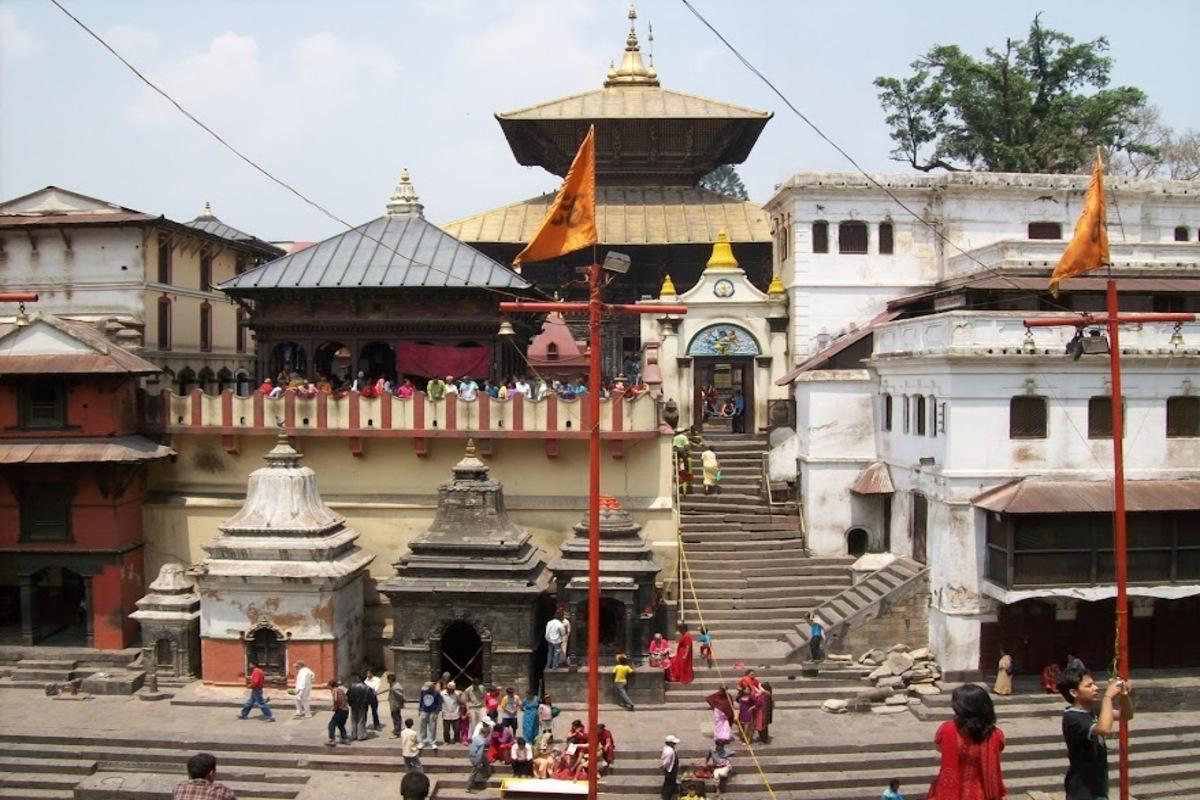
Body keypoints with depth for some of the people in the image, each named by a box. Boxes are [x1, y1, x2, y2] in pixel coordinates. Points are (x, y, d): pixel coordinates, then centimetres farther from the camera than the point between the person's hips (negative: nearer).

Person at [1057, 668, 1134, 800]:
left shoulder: (1092, 710, 4)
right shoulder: (1072, 718, -24)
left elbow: (1126, 715, 12)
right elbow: (1104, 729, -39)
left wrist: (1125, 695, -9)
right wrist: (1108, 697, -29)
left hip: (1097, 786, 9)